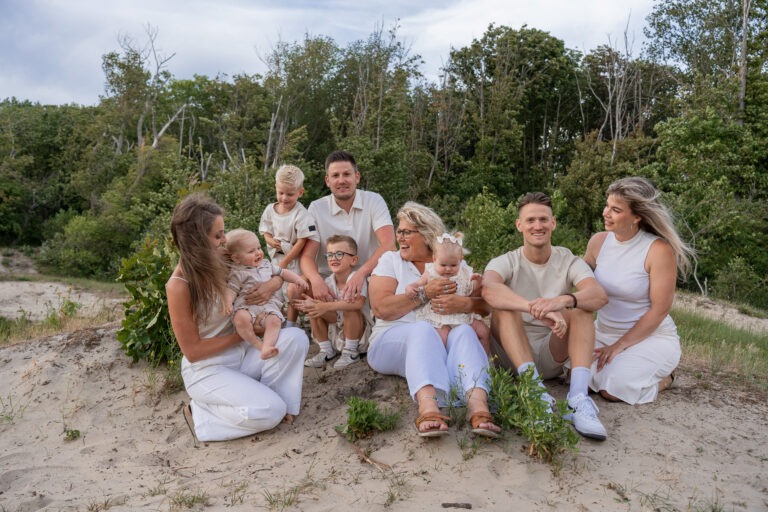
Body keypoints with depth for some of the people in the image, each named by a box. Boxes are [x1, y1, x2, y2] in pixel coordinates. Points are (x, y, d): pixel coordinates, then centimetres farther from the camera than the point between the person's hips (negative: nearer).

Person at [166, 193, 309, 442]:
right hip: (207, 369, -6)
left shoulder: (221, 263, -3)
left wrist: (273, 283, -15)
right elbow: (192, 351, -16)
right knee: (270, 412, -23)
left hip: (241, 354, 6)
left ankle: (267, 396, -4)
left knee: (295, 337, -17)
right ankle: (201, 414, 0)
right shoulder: (179, 286, -21)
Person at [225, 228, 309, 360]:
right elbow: (231, 289, 0)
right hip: (246, 306, -3)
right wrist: (228, 303, -20)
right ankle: (258, 344, -26)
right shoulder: (238, 272, 8)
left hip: (268, 305, 3)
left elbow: (282, 272, 31)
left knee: (275, 320, -31)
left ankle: (267, 346, -41)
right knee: (240, 319, -37)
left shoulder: (266, 264, 24)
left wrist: (297, 278, 16)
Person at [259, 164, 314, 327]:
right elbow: (266, 232, 10)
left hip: (294, 260, -5)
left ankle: (290, 327, 13)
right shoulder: (270, 209, 0)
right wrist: (270, 240, -15)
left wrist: (285, 262, -15)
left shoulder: (301, 214, -18)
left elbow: (301, 242, -18)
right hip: (275, 259, 6)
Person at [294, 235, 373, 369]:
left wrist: (327, 306, -44)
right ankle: (326, 351, 0)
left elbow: (358, 302, -39)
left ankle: (351, 352, -14)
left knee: (350, 310, -32)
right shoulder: (328, 281, -2)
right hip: (334, 332, 5)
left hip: (358, 330, -5)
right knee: (314, 310, -12)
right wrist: (311, 304, -39)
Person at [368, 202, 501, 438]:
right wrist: (425, 293, -15)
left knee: (464, 332, -28)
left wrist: (463, 304, -20)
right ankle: (428, 408, -55)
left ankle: (478, 407, -49)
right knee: (423, 330, -33)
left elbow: (485, 305, 1)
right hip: (392, 339, -1)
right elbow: (381, 308, -7)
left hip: (441, 346, 2)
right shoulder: (390, 260, 9)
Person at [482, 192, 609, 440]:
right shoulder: (506, 262, -6)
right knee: (504, 305, -26)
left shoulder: (569, 262, -2)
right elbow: (488, 289, -32)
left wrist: (562, 301, -45)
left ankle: (579, 398, -36)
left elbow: (599, 295, -23)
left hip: (553, 356, 1)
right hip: (513, 353, -1)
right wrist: (536, 308, -48)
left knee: (580, 305, -22)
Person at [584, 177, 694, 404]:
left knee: (613, 388, -25)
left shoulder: (659, 249, -17)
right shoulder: (599, 241, -2)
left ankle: (663, 378, 7)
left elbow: (659, 310, -15)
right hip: (604, 332, 5)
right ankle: (622, 366, 13)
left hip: (652, 337, -5)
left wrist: (620, 346, -17)